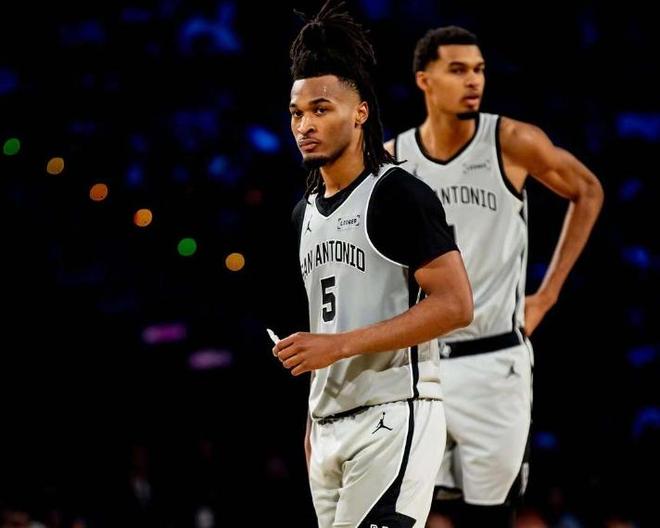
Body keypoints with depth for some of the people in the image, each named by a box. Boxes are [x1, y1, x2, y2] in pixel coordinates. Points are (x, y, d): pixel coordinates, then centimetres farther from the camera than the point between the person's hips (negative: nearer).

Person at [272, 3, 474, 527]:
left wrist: (341, 345, -20)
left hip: (392, 419, -8)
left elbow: (454, 305, -16)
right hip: (330, 425, 8)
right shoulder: (307, 211, 16)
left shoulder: (399, 194, -9)